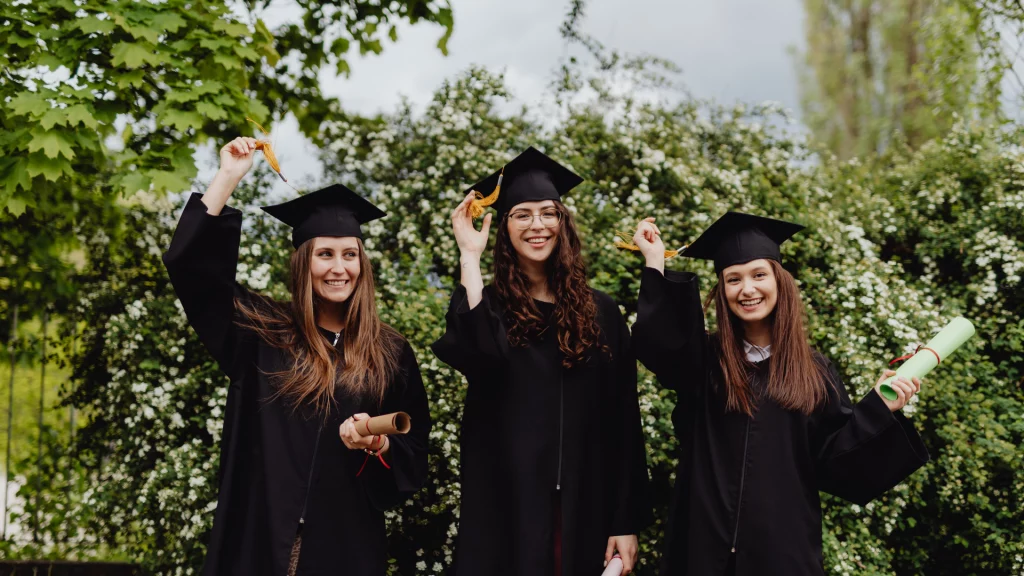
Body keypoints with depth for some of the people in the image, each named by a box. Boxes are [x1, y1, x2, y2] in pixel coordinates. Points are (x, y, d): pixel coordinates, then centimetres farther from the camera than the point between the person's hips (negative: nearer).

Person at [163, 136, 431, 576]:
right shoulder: (262, 332, 4)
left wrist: (378, 444, -17)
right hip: (258, 538, 0)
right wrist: (227, 178, -4)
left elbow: (413, 460, 5)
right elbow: (190, 264, -2)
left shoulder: (391, 354, 4)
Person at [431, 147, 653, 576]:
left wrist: (627, 522, -2)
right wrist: (470, 256, -17)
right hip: (507, 507, -2)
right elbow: (477, 357, -23)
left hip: (582, 509, 2)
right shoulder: (488, 305, 2)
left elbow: (622, 421, 4)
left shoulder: (600, 313, 6)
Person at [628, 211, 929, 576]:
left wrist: (878, 407, -7)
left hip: (784, 545, 0)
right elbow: (659, 341, -18)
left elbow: (834, 459, 3)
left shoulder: (815, 373, 7)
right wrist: (656, 263, -17)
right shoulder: (704, 362, 4)